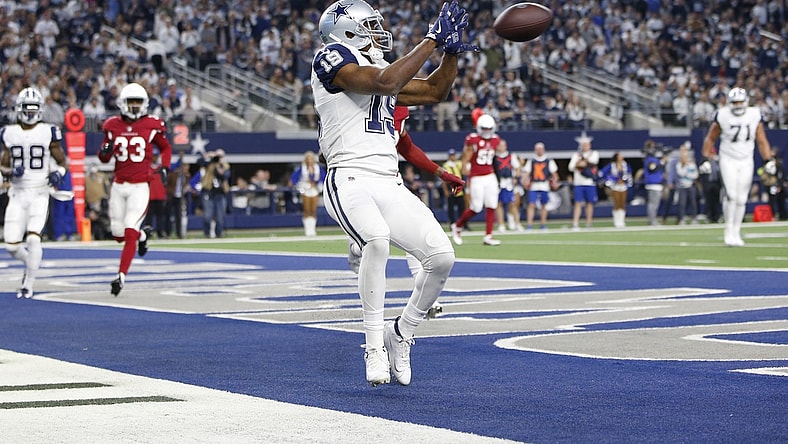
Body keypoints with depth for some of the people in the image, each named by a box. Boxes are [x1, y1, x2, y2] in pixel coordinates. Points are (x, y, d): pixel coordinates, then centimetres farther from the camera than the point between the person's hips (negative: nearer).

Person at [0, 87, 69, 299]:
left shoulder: (48, 132, -1)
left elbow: (63, 161, 7)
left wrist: (59, 173, -14)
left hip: (39, 193, -3)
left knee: (33, 239, -18)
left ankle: (28, 285, -2)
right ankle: (31, 262, 33)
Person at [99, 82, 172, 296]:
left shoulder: (152, 125, -2)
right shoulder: (113, 126, 4)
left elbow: (165, 148, 15)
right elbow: (104, 158, 12)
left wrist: (164, 167, -2)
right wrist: (105, 151, -11)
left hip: (140, 186, -3)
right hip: (119, 185, 3)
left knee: (129, 233, -13)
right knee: (118, 235, 7)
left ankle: (121, 276, -8)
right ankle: (143, 234, 40)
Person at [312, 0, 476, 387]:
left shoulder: (381, 68, 24)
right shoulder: (332, 57, 0)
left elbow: (433, 92, 33)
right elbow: (383, 83, -16)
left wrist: (452, 49, 18)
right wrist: (432, 40, -12)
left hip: (391, 185, 8)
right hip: (350, 179, -8)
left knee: (441, 257, -7)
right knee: (377, 238, -36)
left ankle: (401, 334, 15)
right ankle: (374, 344, -22)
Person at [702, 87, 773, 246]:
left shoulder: (754, 116, -2)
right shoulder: (722, 116, -9)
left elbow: (762, 141, 6)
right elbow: (710, 139, 3)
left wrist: (768, 160, -1)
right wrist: (706, 159, -2)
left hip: (746, 162, 3)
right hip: (728, 160, -3)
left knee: (741, 199, 4)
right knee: (731, 196, -16)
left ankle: (736, 232, 16)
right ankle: (729, 230, -1)